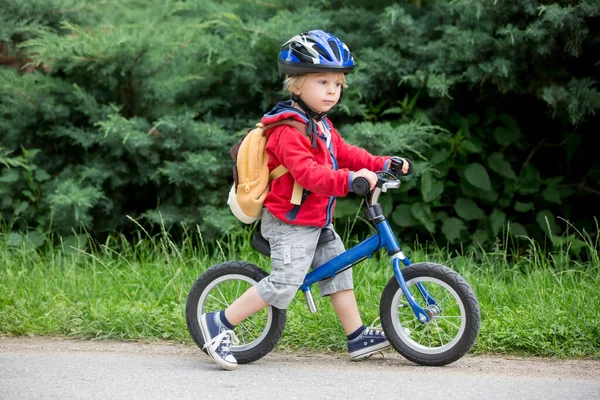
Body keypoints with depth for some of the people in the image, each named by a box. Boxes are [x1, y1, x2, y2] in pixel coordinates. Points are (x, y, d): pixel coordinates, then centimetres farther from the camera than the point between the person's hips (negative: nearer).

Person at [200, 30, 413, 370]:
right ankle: (219, 324, -6)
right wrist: (349, 179, -45)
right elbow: (307, 172, -34)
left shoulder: (321, 125, 12)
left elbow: (343, 153, 19)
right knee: (284, 284, -12)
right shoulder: (289, 130, -22)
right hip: (290, 223, -10)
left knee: (338, 268, 12)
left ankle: (359, 337, 19)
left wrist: (383, 164, 8)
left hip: (316, 221, 10)